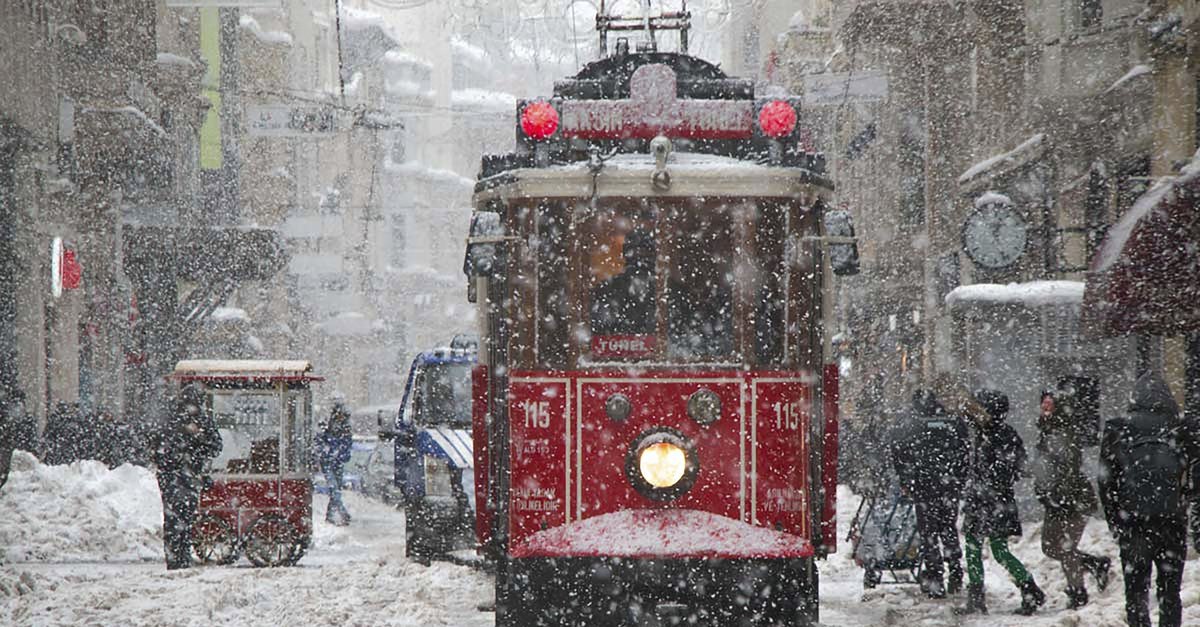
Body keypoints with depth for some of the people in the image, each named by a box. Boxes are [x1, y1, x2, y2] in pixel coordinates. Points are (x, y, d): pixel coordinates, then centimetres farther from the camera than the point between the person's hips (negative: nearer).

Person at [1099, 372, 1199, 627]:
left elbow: (1106, 484, 2)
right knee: (1170, 593, 13)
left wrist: (1116, 526, 10)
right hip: (1172, 523, 1)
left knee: (1136, 592, 6)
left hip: (1133, 523, -1)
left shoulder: (1116, 431, 0)